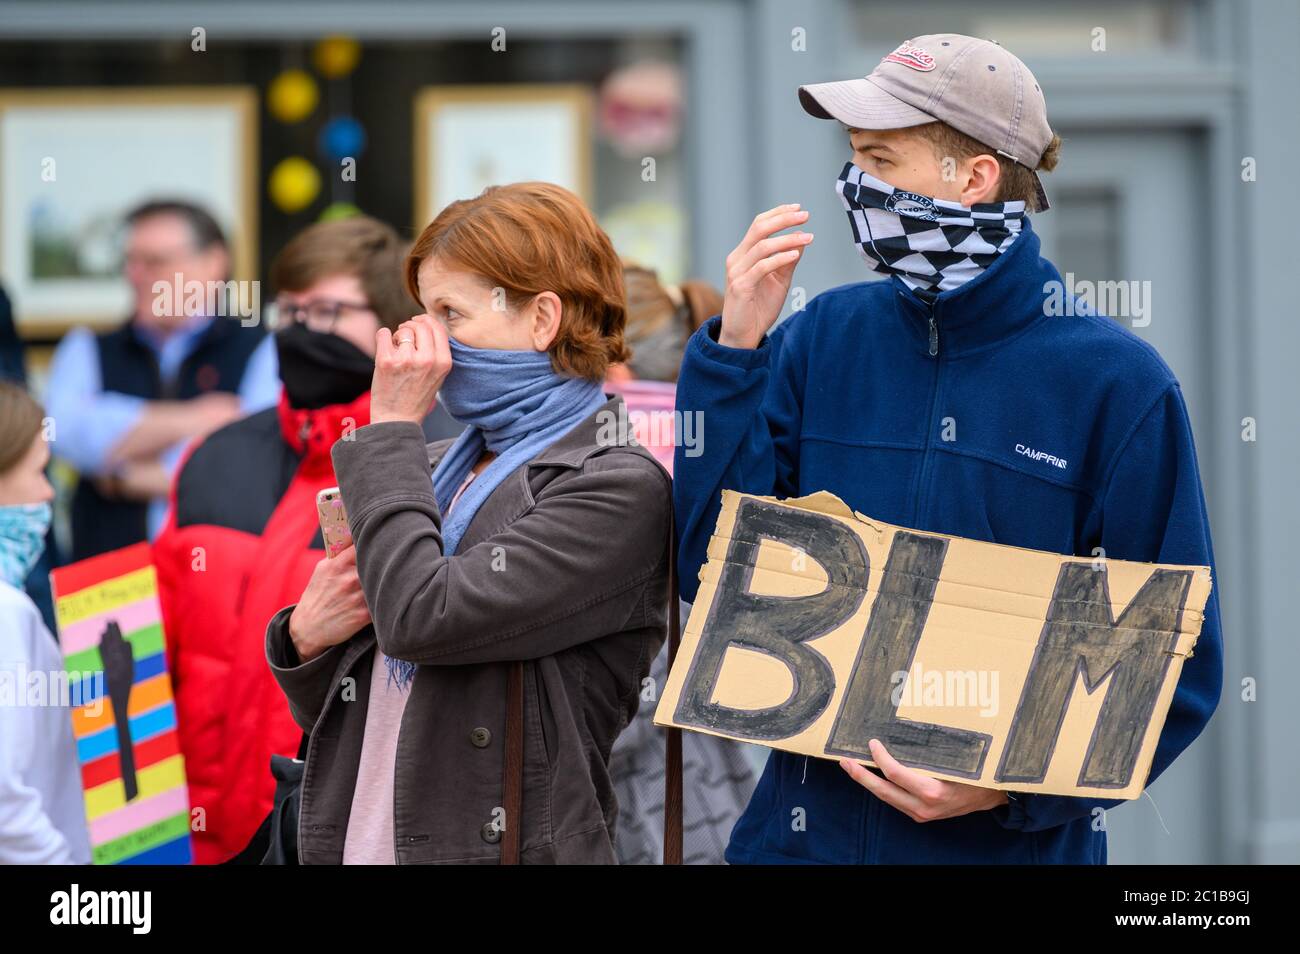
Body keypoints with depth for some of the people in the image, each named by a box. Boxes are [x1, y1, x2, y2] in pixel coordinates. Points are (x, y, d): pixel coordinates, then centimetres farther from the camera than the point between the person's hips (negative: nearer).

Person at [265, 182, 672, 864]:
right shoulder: (431, 472, 11)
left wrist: (390, 430, -11)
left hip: (499, 846, -6)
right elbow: (331, 714, 17)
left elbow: (421, 619, -22)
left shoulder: (618, 490, -10)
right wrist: (306, 636, -4)